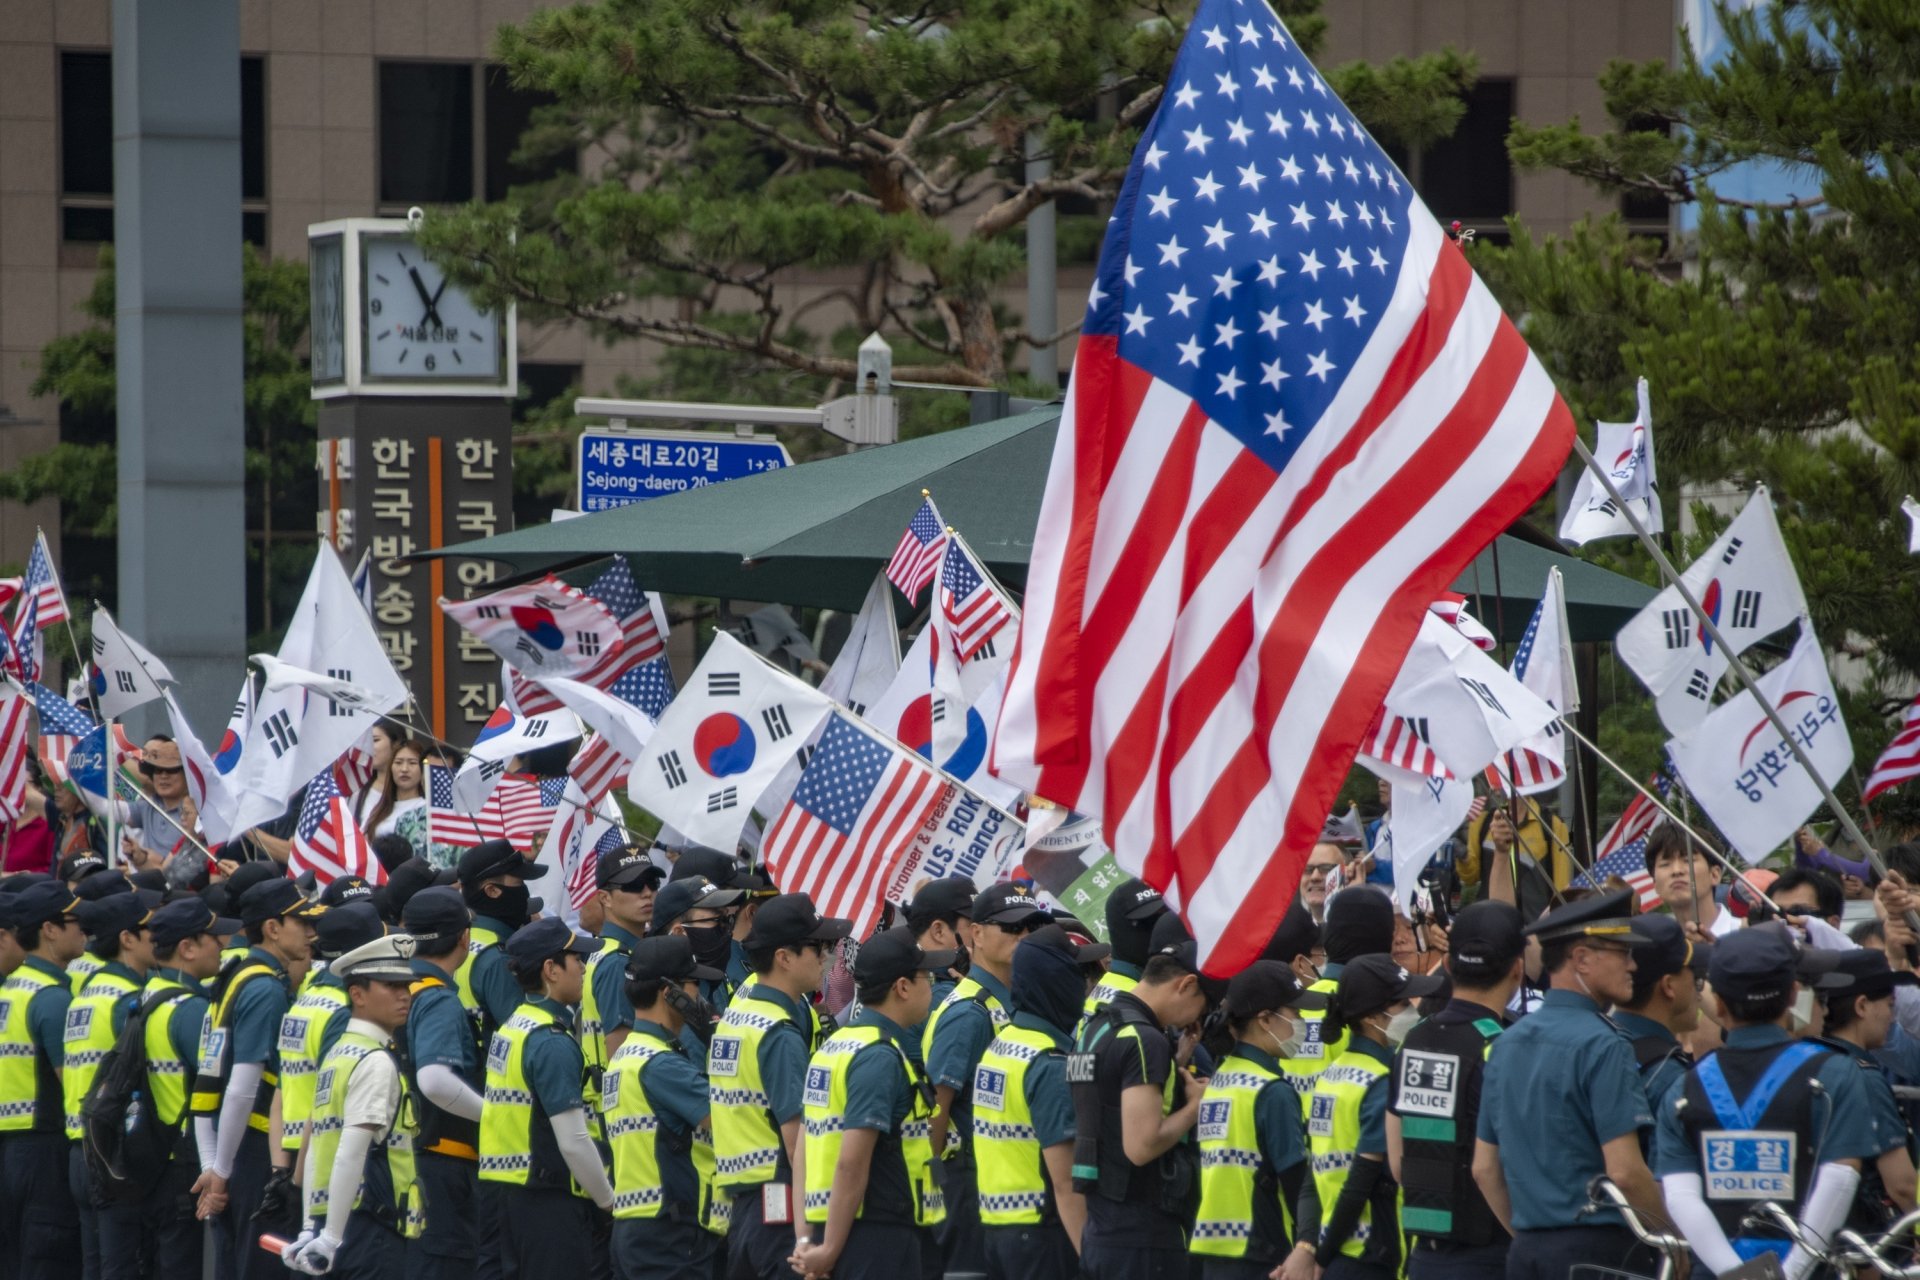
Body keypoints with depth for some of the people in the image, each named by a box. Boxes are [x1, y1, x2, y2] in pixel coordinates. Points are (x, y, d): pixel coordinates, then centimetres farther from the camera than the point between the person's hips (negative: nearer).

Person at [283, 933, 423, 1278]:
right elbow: (352, 1154, -21)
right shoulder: (376, 1063, -12)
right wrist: (331, 1237, -21)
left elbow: (316, 1149, 17)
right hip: (373, 1228, -9)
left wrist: (312, 1228, 18)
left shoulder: (338, 1055, 16)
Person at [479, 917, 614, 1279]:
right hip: (549, 1202, -10)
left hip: (506, 1191, 10)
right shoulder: (551, 1043, -17)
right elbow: (573, 1141, -20)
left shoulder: (511, 1028, 12)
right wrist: (609, 1201, -7)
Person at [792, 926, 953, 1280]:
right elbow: (851, 1162, -21)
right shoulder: (880, 1058, -16)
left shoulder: (837, 1044, 14)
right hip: (880, 1236, -9)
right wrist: (830, 1248, -18)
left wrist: (812, 1238, 14)